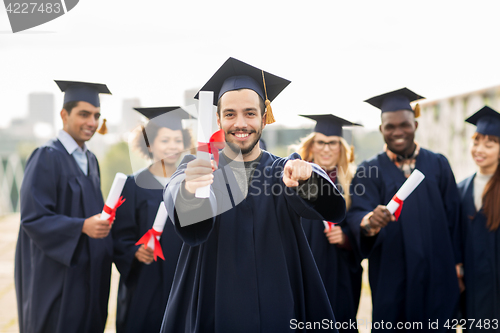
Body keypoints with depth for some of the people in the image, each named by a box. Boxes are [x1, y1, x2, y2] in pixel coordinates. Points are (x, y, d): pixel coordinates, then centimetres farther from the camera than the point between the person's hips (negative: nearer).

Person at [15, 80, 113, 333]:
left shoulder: (90, 160, 13)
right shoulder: (47, 157, -12)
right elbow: (33, 218, -19)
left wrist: (101, 223, 2)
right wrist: (83, 227, -29)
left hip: (89, 276, 8)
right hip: (57, 278, -8)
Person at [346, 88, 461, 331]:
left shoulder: (438, 165, 6)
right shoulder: (368, 172, 1)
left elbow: (453, 216, 5)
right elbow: (356, 213, -13)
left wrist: (456, 263, -1)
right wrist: (369, 221, -36)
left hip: (437, 276, 2)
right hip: (391, 280, -1)